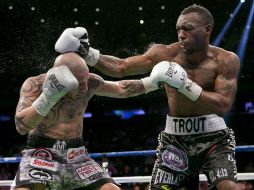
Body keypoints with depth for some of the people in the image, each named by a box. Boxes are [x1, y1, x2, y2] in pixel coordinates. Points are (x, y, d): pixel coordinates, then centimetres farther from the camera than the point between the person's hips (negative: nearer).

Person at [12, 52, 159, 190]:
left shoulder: (89, 82, -4)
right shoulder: (34, 85, -12)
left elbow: (121, 89, 14)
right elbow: (21, 125, -25)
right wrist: (47, 98, -37)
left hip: (76, 156, 4)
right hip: (41, 154, -3)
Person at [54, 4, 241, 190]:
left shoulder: (226, 60, -10)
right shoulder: (166, 54, -5)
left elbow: (224, 104, -19)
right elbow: (120, 67, -1)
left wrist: (185, 84, -27)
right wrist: (86, 52, -14)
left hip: (214, 138, -2)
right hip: (175, 138, 2)